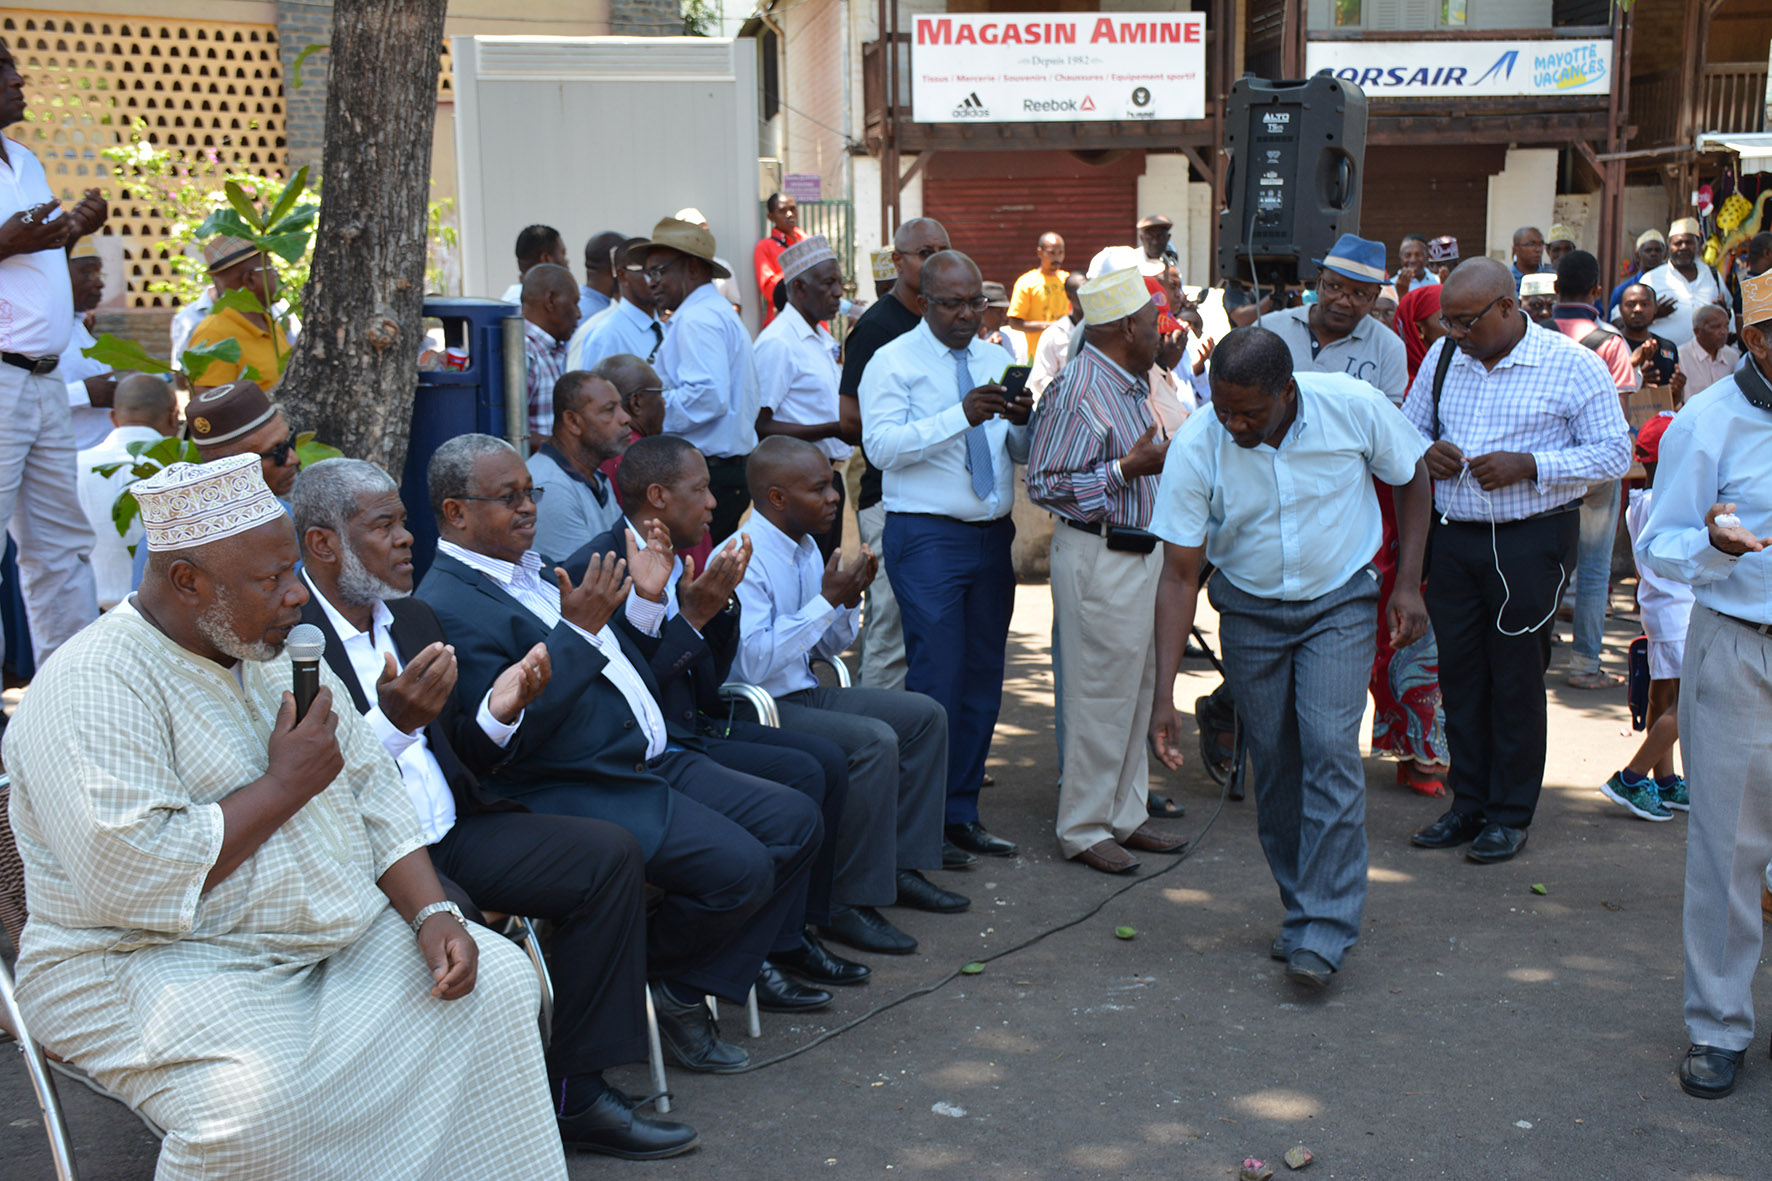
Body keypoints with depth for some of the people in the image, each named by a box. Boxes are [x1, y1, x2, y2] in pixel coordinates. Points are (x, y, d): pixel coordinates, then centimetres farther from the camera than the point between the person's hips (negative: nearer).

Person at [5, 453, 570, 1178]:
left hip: (341, 938, 8)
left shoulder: (278, 655, 10)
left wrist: (433, 914, -6)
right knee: (262, 1103, -34)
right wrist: (284, 785, -18)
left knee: (501, 979, -6)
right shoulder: (93, 688, -17)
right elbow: (128, 878, -28)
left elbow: (373, 793, 10)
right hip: (159, 964, -7)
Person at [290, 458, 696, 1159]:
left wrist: (498, 711, -3)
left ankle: (576, 1093, -2)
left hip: (449, 833, 8)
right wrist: (391, 723, -33)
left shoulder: (413, 620, 15)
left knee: (608, 855, -6)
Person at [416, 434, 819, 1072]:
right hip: (573, 791, -10)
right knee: (739, 865, -24)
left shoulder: (535, 572, 18)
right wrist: (577, 630, -23)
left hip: (651, 762, 10)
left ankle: (697, 985, 8)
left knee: (794, 820, 1)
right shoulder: (447, 606, -12)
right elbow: (508, 739, -23)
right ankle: (661, 990, 3)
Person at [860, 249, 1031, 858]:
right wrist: (962, 415, -24)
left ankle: (961, 813, 18)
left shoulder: (996, 360, 16)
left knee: (983, 679, 8)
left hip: (992, 534, 6)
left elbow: (1023, 452, 12)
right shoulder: (892, 362, -1)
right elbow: (881, 444, -16)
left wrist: (1022, 421, -11)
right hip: (927, 536, -6)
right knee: (936, 680, -10)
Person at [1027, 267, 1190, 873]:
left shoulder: (1133, 384, 14)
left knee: (1136, 690, 15)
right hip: (1099, 558, -10)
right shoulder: (1079, 390, -17)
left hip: (1143, 551, 10)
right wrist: (1131, 467, -22)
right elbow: (1045, 482, -21)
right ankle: (1083, 828, 9)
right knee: (1099, 697, -3)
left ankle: (1126, 816, 27)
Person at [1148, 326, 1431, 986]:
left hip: (1339, 602, -1)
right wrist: (1165, 695, -22)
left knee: (1329, 749, -15)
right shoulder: (1194, 448, -20)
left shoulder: (1354, 408, -20)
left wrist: (1408, 584, -7)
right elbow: (1179, 574, -17)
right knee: (1275, 762, 5)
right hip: (1249, 610, 2)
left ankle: (1326, 930, -10)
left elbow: (1411, 477, 1)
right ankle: (1301, 910, 22)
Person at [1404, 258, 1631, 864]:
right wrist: (1426, 452, -4)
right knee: (1458, 672, 8)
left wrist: (1528, 465, -18)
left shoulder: (1573, 365, -6)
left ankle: (1511, 815, 14)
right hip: (1452, 537, 5)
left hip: (1531, 544, -5)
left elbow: (1615, 452, -7)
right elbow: (1410, 426, 20)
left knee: (1516, 678, 1)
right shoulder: (1443, 355, 9)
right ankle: (1468, 804, 21)